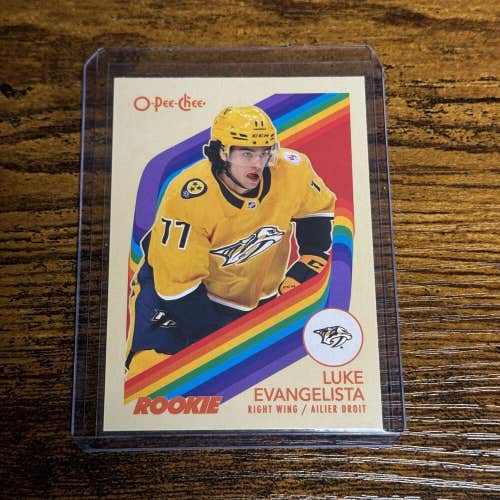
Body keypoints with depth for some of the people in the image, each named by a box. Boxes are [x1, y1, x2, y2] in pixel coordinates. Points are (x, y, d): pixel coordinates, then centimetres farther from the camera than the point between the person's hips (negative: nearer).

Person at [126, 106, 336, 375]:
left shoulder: (292, 170, -19)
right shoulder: (187, 199, -31)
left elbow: (317, 211, 3)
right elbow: (179, 282, -25)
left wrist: (301, 275, -5)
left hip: (255, 296, 4)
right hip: (174, 283, -3)